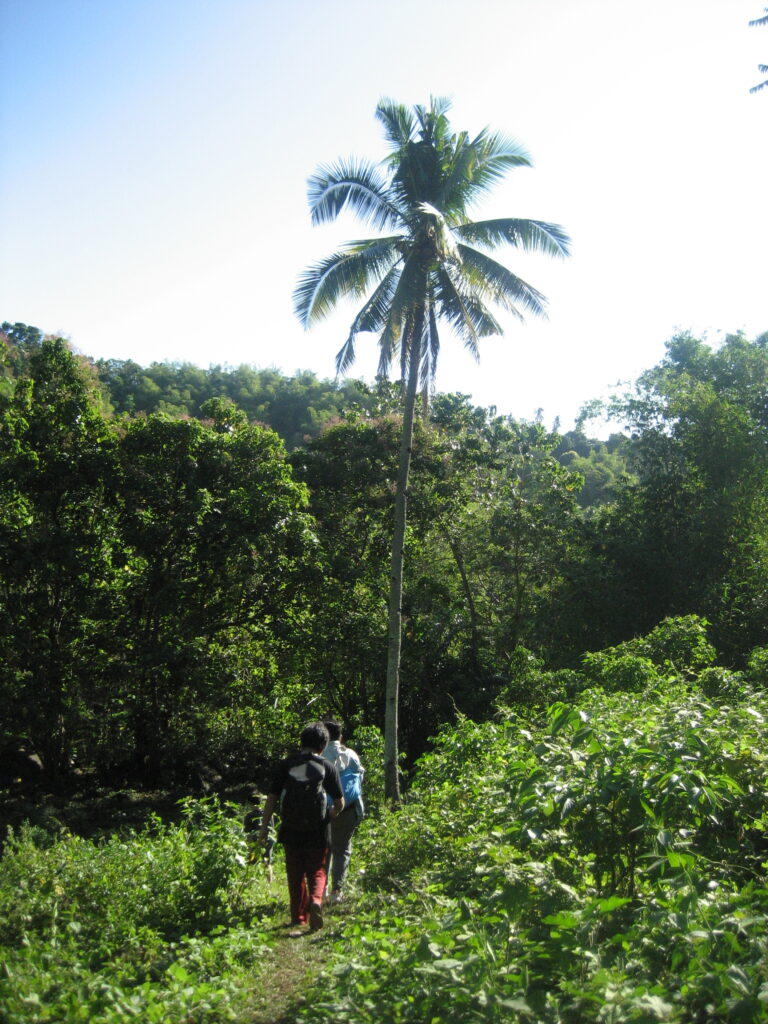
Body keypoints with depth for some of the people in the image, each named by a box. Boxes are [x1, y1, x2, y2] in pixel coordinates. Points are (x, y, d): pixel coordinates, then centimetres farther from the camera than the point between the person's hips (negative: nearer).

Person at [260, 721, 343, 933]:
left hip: (291, 830, 1)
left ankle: (299, 918, 18)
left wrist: (264, 828, 6)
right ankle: (315, 900, -17)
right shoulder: (326, 767, -1)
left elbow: (271, 798, -1)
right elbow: (339, 803, -1)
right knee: (317, 872, 9)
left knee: (295, 876, 15)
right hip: (318, 832, -1)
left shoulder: (286, 765, 1)